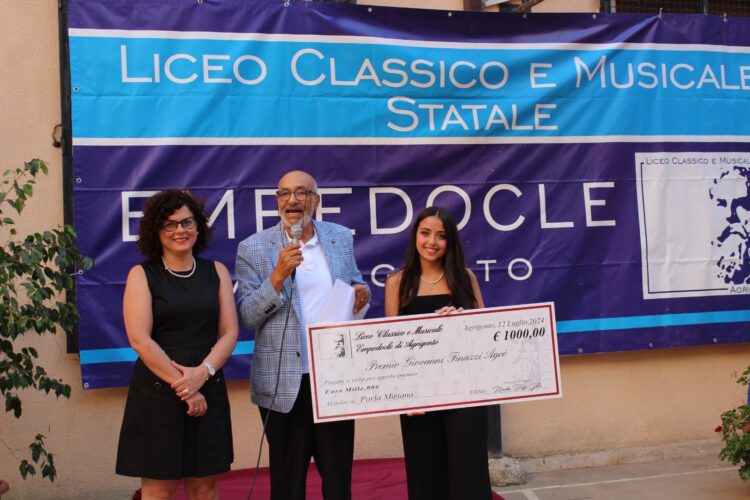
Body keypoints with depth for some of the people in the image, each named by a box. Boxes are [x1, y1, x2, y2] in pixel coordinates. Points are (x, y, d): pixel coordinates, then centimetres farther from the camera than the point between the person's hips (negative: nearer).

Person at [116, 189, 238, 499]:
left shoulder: (216, 271, 8)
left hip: (208, 391, 3)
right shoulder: (142, 275, -1)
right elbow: (140, 339, -10)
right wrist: (182, 386, -13)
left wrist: (201, 373, -14)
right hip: (157, 393, -3)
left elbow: (230, 331, 2)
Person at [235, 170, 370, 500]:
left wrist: (360, 293, -6)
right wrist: (278, 275, -23)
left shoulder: (341, 238, 6)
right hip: (284, 383, -3)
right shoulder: (253, 248, -5)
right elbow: (246, 316, -9)